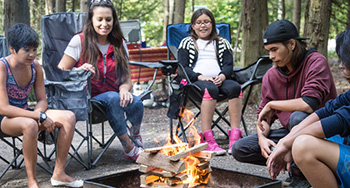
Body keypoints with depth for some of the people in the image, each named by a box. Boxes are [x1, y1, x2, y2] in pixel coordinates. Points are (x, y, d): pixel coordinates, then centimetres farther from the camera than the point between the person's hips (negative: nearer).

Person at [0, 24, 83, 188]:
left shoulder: (35, 66, -2)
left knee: (68, 117, -13)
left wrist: (36, 114, -20)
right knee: (30, 124, -40)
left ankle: (59, 173, -8)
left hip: (26, 114, 7)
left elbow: (42, 101, 5)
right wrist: (40, 116, -31)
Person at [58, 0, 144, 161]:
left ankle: (136, 136, 5)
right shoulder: (79, 41, -5)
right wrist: (79, 70, -26)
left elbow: (127, 78, 8)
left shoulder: (119, 44, 8)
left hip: (113, 95, 4)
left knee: (136, 103, -27)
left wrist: (124, 89, -16)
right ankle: (129, 149, -22)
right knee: (112, 98, -34)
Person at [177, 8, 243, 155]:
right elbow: (182, 68, 5)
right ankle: (207, 139, -44)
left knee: (234, 87, -32)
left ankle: (235, 136, -40)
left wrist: (222, 77, -12)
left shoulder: (222, 43, 25)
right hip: (195, 81, -2)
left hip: (219, 80, 3)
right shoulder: (187, 43, 18)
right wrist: (201, 77, -12)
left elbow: (229, 65, 13)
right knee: (210, 89, -38)